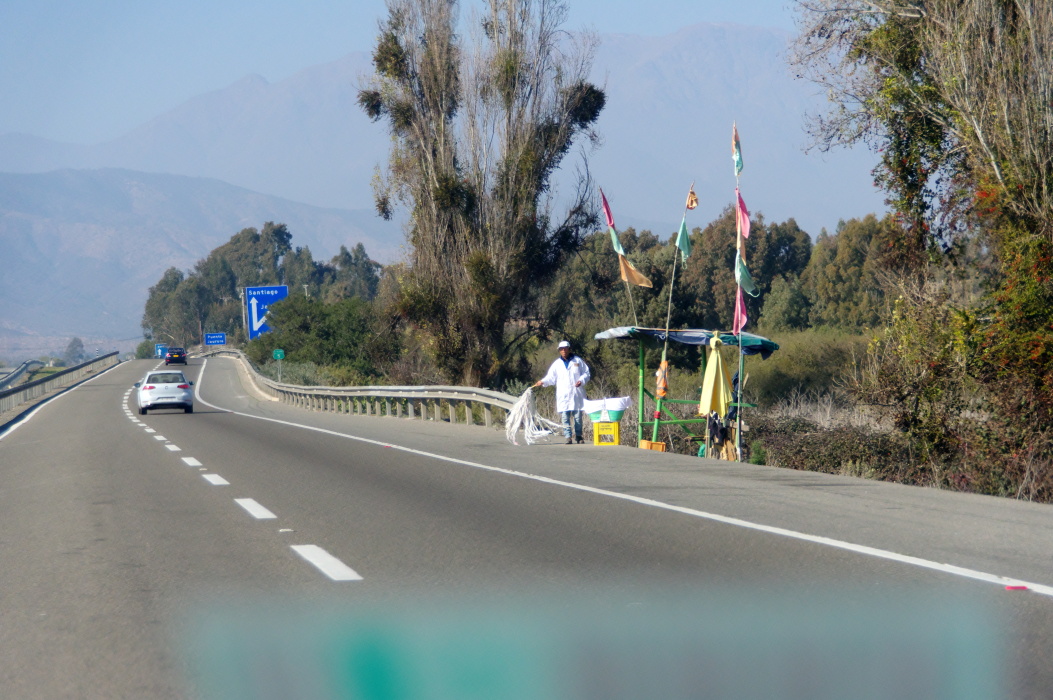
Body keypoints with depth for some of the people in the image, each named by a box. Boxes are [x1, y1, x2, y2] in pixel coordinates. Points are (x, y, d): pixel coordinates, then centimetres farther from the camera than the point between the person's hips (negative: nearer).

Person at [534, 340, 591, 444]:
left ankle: (578, 435, 14)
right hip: (563, 395, 1)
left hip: (576, 395, -1)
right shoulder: (557, 363, 11)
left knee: (578, 416, 3)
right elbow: (551, 377, 9)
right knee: (565, 417, -6)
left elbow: (586, 373, 9)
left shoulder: (578, 361, 7)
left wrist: (581, 381, -10)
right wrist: (543, 382, -9)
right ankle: (568, 437, -5)